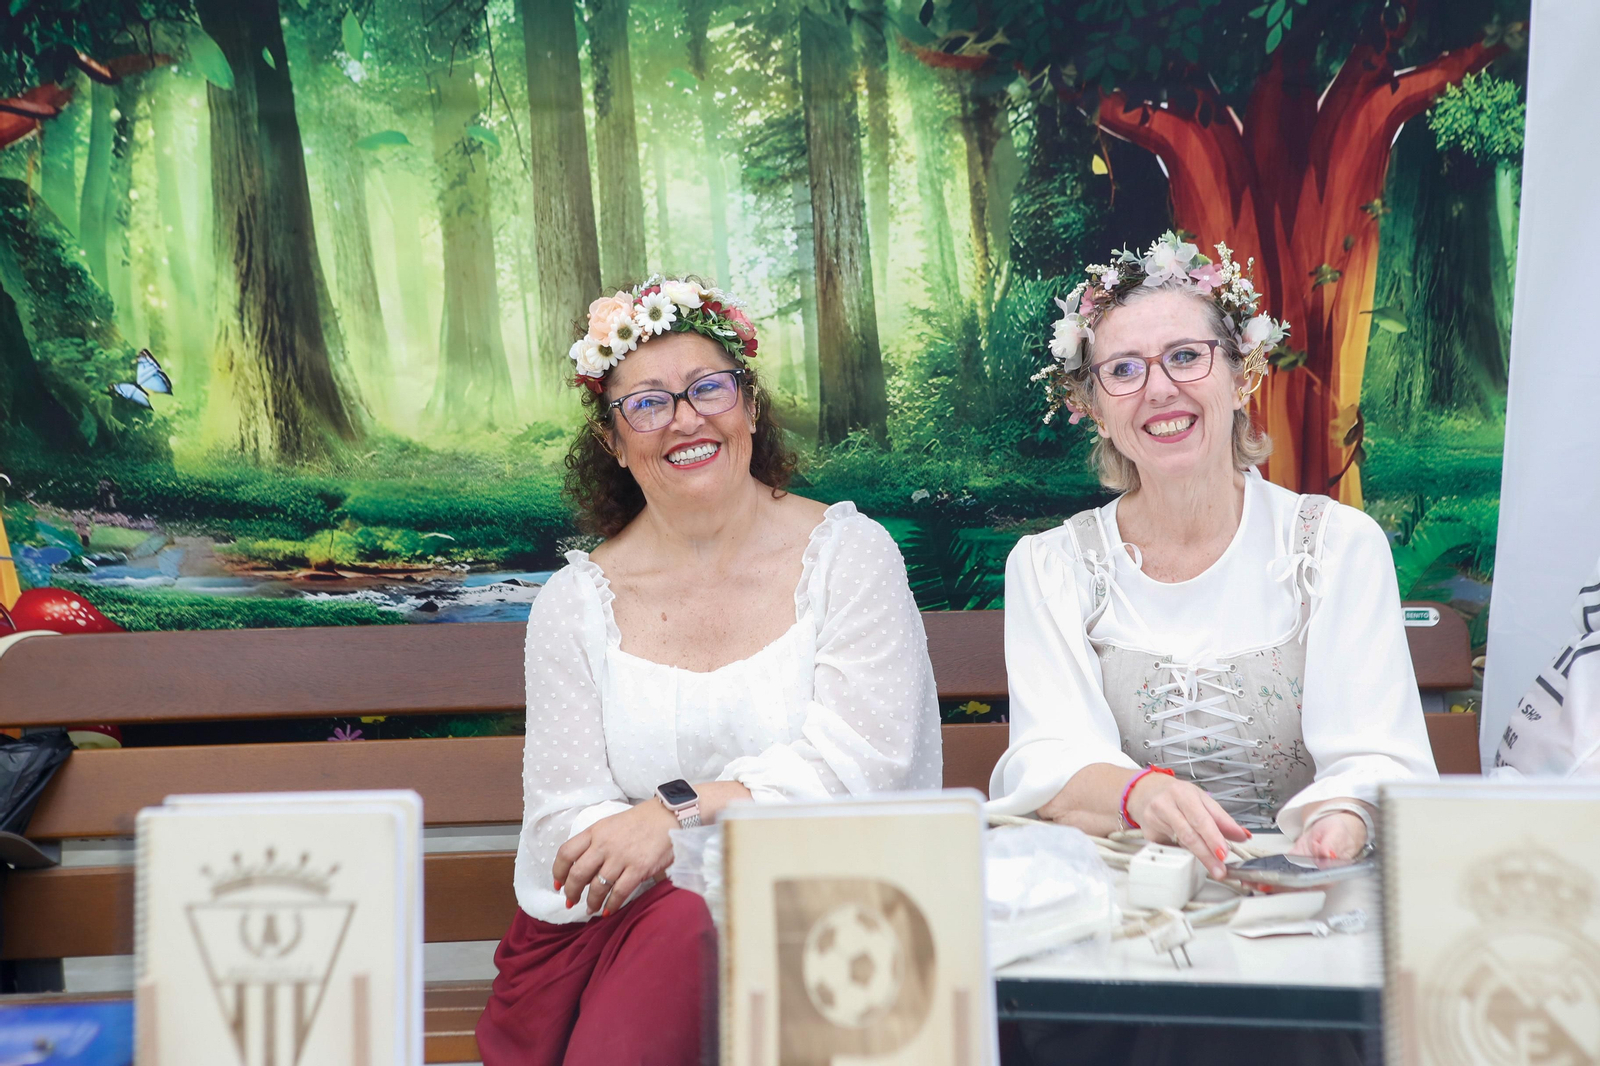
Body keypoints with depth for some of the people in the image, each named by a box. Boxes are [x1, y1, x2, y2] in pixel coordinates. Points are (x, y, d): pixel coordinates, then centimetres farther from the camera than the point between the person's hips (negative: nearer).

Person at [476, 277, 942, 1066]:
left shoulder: (848, 554, 3)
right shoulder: (574, 604, 8)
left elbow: (860, 762, -7)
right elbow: (563, 816, 1)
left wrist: (681, 811, -18)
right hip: (615, 927, 1)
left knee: (697, 937, -32)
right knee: (686, 919, -32)